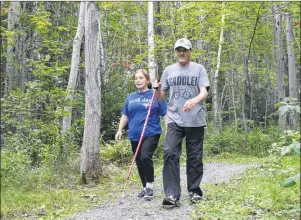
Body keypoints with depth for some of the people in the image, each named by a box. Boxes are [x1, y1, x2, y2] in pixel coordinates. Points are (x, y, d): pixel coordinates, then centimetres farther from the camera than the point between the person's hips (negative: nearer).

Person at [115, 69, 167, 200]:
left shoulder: (155, 95, 2)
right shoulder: (131, 97, 14)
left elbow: (165, 114, 1)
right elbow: (125, 115, 17)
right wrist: (120, 130, 6)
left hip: (151, 133, -5)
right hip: (135, 135, 5)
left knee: (145, 157, -23)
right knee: (139, 162, 9)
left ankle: (150, 185, -7)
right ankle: (145, 188, 23)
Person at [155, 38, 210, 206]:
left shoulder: (199, 69, 6)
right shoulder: (169, 70, 13)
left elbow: (204, 92, -7)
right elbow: (161, 97, 15)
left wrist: (194, 100, -29)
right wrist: (157, 90, -9)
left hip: (195, 120, -1)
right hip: (174, 120, 1)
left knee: (195, 157, 5)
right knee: (170, 153, -14)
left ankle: (195, 191, 20)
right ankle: (172, 194, -16)